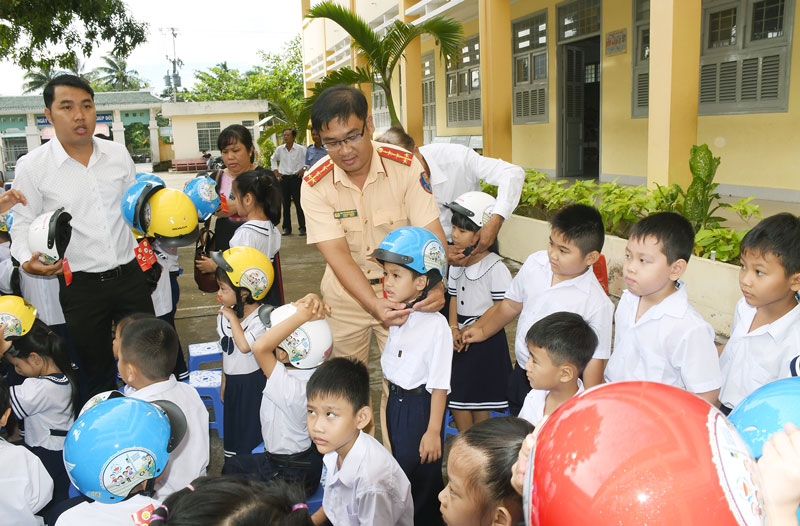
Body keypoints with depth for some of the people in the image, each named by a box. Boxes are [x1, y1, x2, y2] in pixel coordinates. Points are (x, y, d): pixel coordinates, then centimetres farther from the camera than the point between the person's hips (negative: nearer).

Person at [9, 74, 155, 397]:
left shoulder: (118, 154, 3)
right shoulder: (32, 166, -6)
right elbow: (23, 225, 0)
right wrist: (28, 260, -19)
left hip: (130, 275, 3)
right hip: (81, 286, -3)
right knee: (96, 371, 11)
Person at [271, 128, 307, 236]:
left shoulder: (301, 149, -4)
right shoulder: (280, 149, 8)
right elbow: (273, 159, 24)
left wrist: (304, 169, -4)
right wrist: (275, 171, 15)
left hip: (296, 177, -3)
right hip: (284, 178, 4)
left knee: (299, 204, -4)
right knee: (285, 204, 6)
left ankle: (302, 228, 3)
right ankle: (287, 228, 14)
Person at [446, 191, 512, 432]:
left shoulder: (496, 267, -16)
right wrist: (454, 328, -4)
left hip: (487, 340, -6)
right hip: (461, 338, 7)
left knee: (479, 397, 5)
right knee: (455, 395, 11)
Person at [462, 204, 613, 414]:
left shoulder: (597, 303, -23)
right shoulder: (535, 264, -7)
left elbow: (594, 359, -18)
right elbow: (511, 304, 8)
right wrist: (483, 330, 8)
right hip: (520, 373, 6)